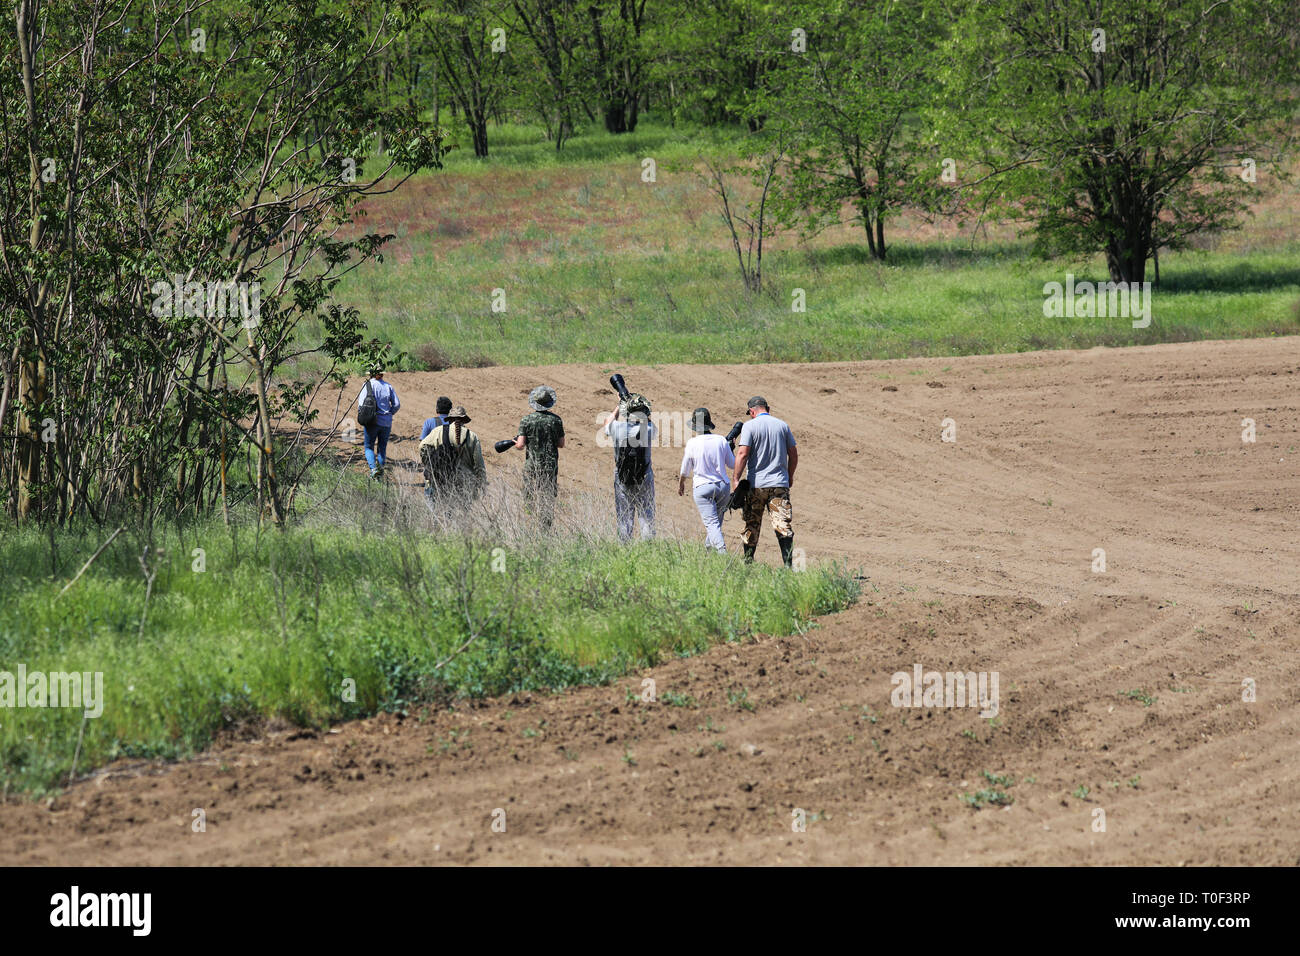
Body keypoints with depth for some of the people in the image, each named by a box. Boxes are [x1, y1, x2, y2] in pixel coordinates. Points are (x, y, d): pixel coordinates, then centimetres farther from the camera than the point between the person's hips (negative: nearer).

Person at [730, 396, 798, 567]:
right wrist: (790, 476, 25)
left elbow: (742, 454, -12)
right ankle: (788, 564, -15)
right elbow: (793, 454, 12)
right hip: (780, 485, 2)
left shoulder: (750, 426, -3)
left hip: (756, 484, -2)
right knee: (784, 526, -4)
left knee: (751, 526, 10)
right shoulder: (782, 425, 8)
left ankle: (748, 562, 15)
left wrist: (735, 479, -11)